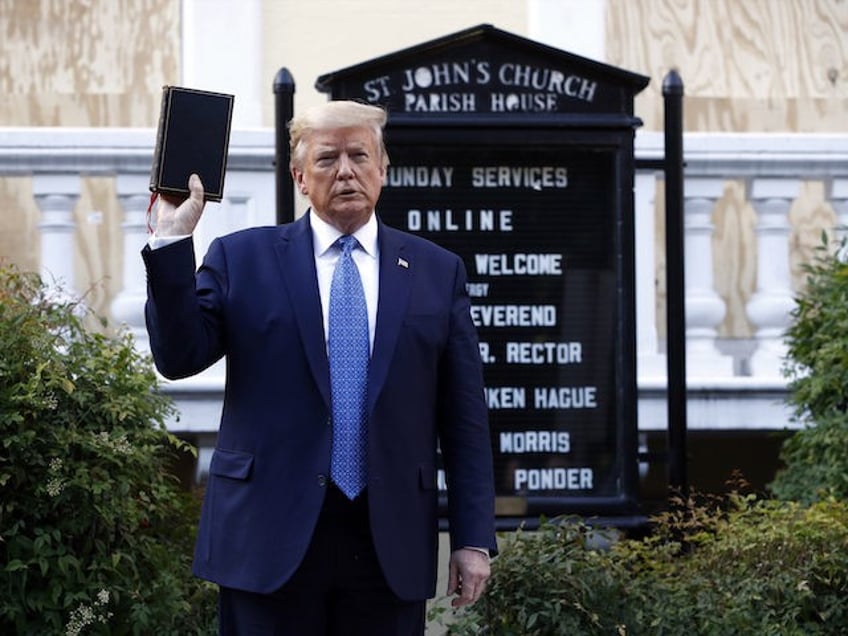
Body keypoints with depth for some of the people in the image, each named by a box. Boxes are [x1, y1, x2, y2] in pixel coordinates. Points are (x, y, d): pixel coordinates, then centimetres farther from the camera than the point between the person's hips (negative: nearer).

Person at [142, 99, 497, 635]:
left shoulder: (438, 271, 9)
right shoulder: (242, 259, 7)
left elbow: (464, 419, 7)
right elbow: (178, 358, -3)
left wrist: (474, 539, 2)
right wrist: (173, 241, -11)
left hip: (392, 546, 1)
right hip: (271, 539, -1)